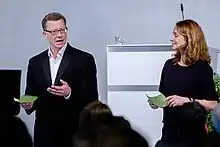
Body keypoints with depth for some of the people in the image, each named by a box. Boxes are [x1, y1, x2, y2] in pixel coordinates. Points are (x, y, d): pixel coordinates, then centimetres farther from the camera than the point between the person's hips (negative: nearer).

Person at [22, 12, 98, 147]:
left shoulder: (84, 59, -4)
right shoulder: (35, 62, 9)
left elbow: (92, 99, -7)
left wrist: (70, 93, -23)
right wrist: (29, 104, -9)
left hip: (74, 132, -3)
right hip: (44, 134, 3)